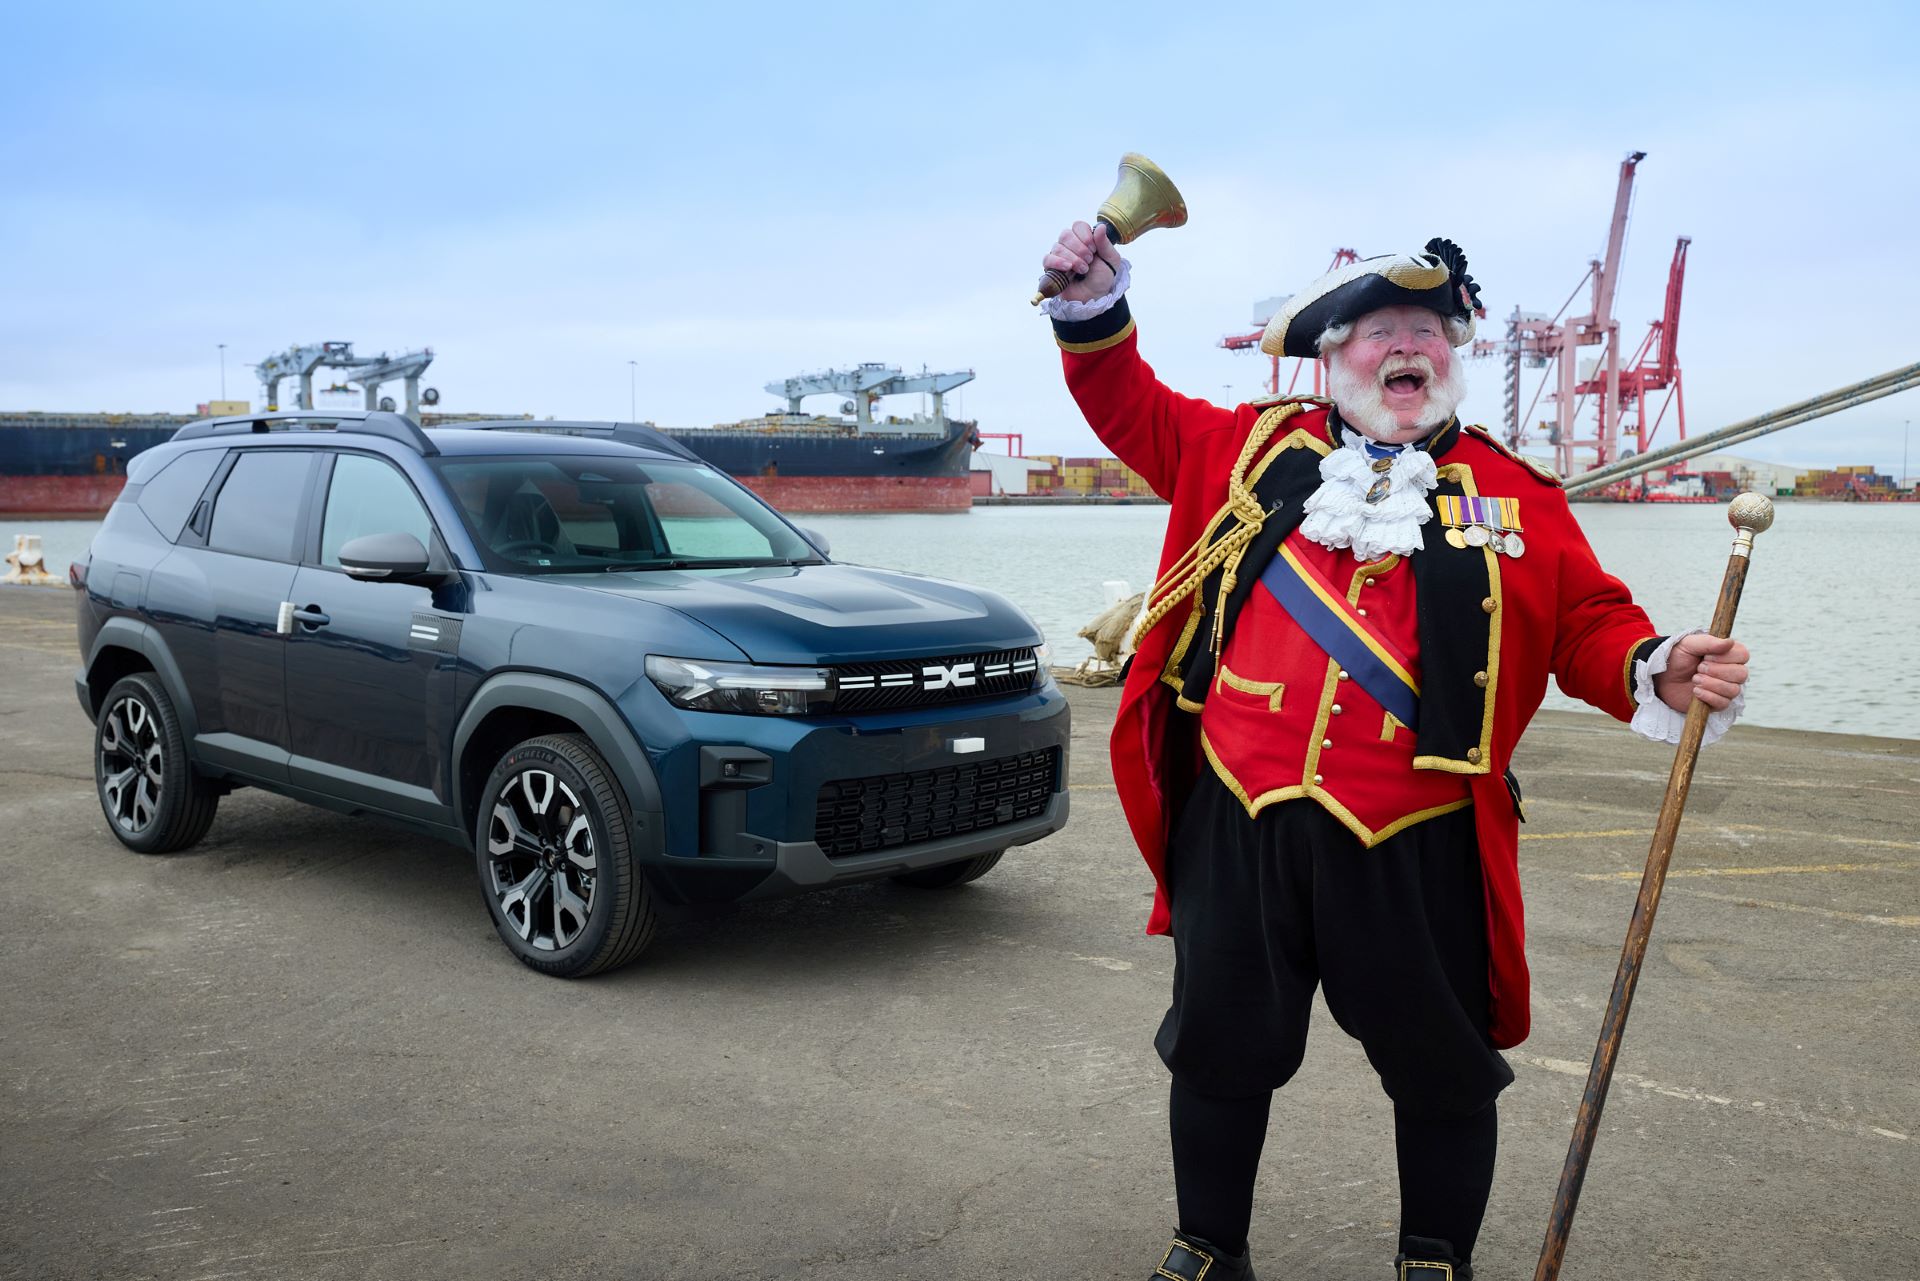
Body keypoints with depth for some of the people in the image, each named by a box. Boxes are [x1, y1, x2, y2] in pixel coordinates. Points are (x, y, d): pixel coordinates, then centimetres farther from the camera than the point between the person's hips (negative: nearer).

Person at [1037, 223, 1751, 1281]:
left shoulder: (1513, 495, 4)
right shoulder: (1255, 448, 7)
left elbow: (1589, 624, 5)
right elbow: (1132, 410, 17)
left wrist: (1656, 671, -15)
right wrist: (1095, 305, 4)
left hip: (1417, 847, 0)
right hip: (1239, 825, 1)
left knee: (1441, 1070, 13)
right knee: (1221, 1051, 15)